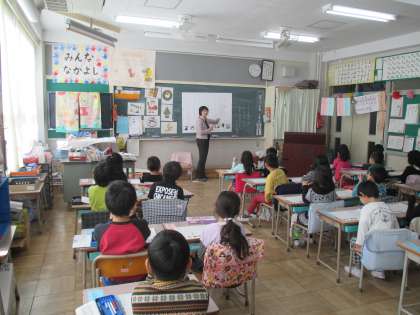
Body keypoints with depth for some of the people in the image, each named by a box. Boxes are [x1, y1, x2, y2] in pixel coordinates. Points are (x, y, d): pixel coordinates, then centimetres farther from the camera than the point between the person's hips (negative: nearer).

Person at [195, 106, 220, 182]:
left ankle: (202, 175, 22)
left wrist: (218, 119, 1)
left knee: (204, 158, 13)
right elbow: (200, 132, -24)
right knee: (202, 158, -6)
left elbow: (215, 121, 22)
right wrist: (209, 129, -17)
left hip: (206, 140, 9)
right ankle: (199, 176, 2)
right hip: (201, 140, -9)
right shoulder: (199, 120, -15)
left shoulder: (206, 120, 10)